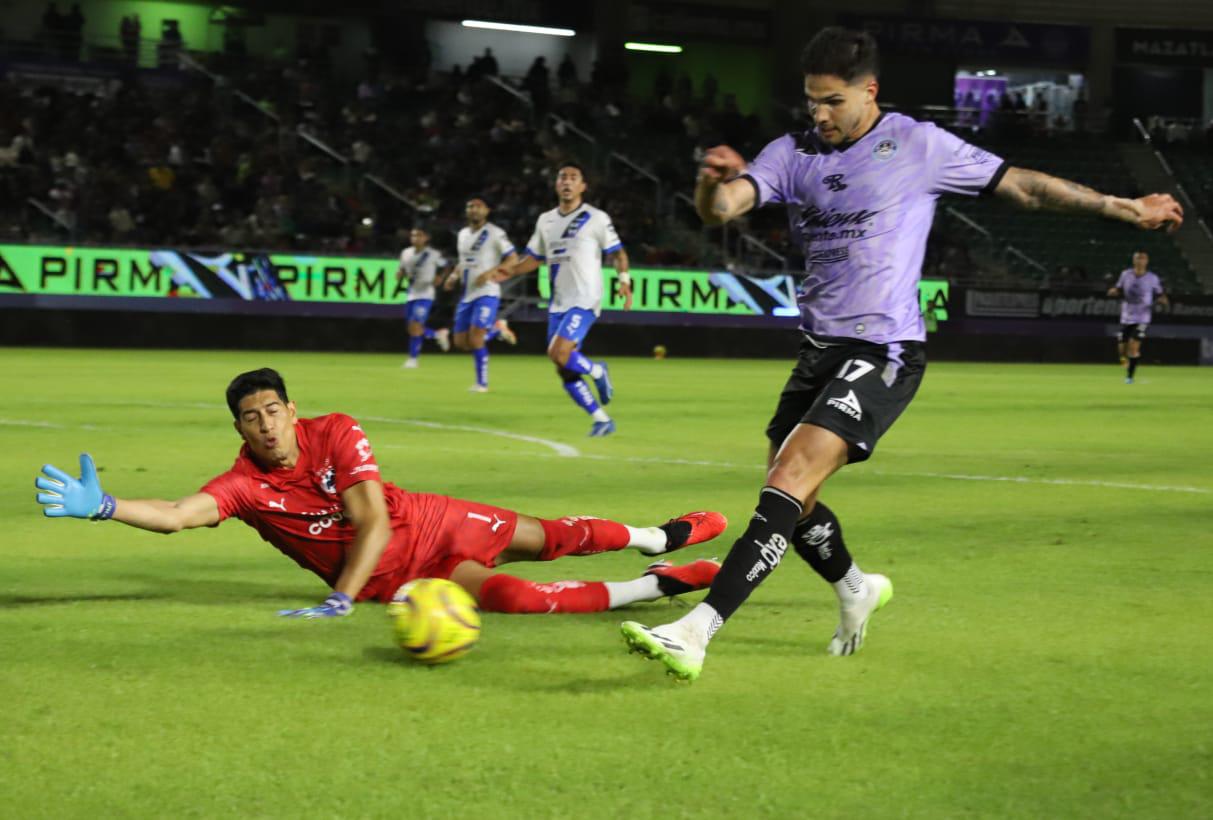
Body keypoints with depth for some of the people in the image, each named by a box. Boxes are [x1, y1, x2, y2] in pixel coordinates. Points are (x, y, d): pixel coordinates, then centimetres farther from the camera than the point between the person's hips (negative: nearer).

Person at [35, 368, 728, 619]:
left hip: (430, 525, 2)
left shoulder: (337, 433, -19)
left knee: (547, 538, 14)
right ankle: (653, 587, -9)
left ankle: (655, 538, 42)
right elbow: (178, 514, -36)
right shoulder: (244, 485, -19)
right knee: (511, 597, -21)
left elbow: (374, 520, -26)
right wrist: (102, 507, -52)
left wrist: (339, 601, -35)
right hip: (389, 578, -2)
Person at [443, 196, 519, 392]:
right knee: (461, 343, 5)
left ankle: (482, 383, -3)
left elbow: (513, 258, -9)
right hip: (467, 294, 7)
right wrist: (454, 275, 8)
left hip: (486, 293, -7)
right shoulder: (463, 234, 14)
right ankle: (497, 329, 29)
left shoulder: (495, 234, -8)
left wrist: (492, 273, -22)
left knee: (475, 338, -17)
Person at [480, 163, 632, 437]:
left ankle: (597, 371, 5)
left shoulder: (596, 218, -4)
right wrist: (504, 272, 4)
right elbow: (533, 258, 19)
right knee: (565, 372, 2)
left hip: (585, 301, -6)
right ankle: (602, 420, 13)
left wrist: (624, 281, -16)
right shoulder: (545, 220, 13)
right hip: (558, 304, 6)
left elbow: (617, 253, 0)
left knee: (559, 354, -24)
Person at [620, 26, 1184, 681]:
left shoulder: (918, 146, -2)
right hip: (820, 348, 6)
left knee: (791, 479, -21)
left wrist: (1127, 208, 12)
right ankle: (856, 590, 41)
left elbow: (1024, 187, 7)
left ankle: (696, 632, -31)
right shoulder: (793, 154, 7)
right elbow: (720, 208, -8)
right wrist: (714, 181, -32)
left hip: (883, 351, -6)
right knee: (789, 501, 9)